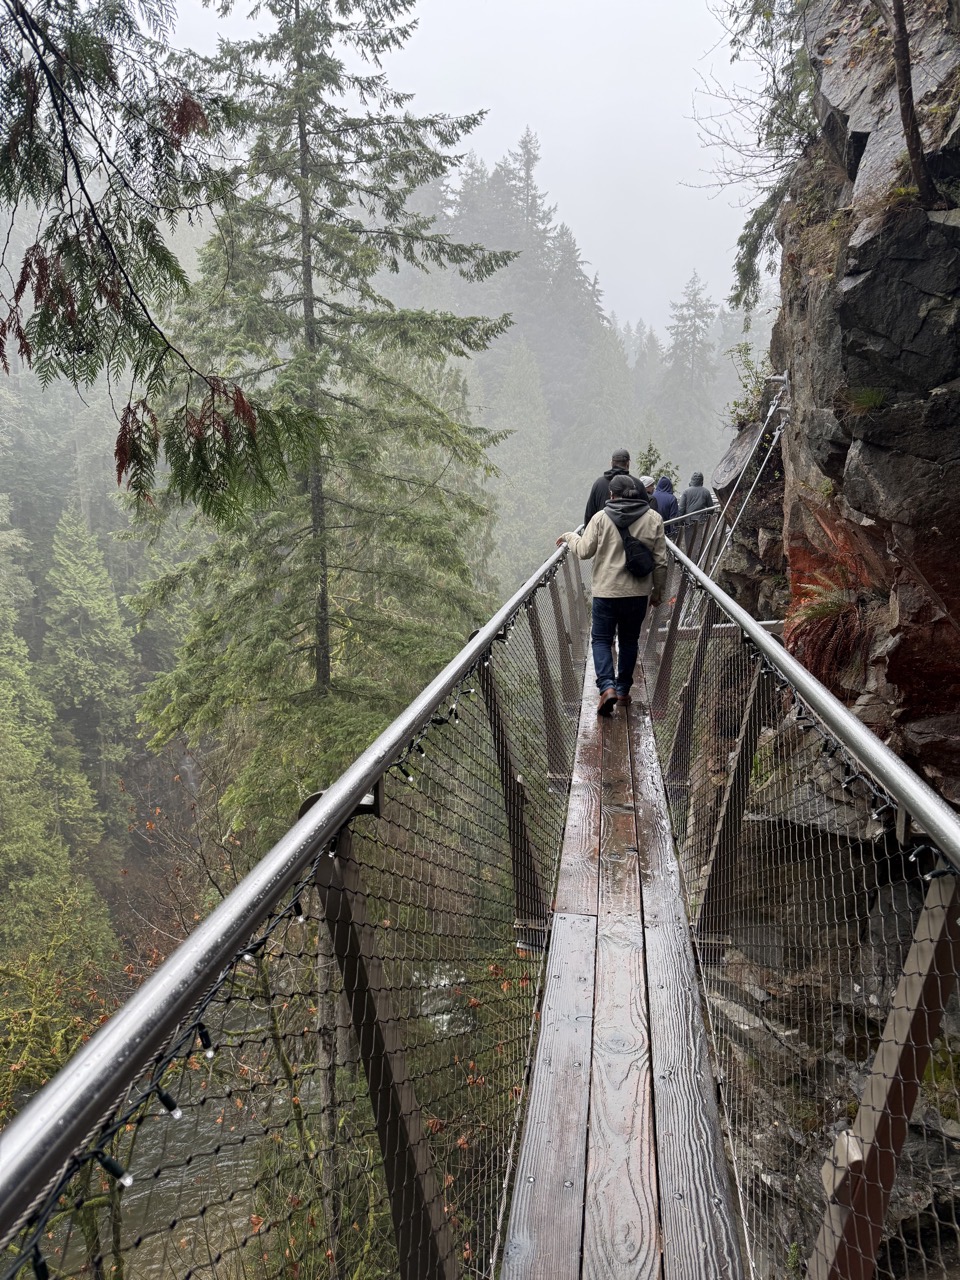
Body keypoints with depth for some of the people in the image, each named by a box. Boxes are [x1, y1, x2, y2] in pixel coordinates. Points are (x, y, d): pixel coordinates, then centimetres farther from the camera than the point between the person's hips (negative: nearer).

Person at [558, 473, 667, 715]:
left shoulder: (601, 518, -7)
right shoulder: (653, 519, 0)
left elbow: (584, 551, -1)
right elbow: (660, 561, 1)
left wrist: (570, 537, 19)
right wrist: (658, 591, 13)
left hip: (606, 591, -2)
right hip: (638, 593, 2)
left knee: (601, 639, 8)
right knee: (629, 641, 16)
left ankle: (607, 687, -11)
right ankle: (623, 691, 22)